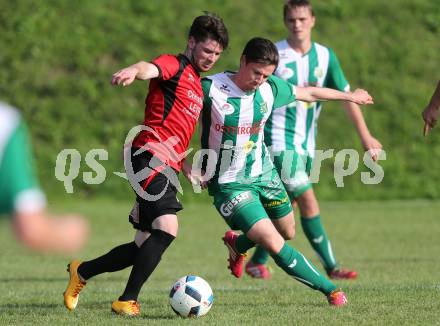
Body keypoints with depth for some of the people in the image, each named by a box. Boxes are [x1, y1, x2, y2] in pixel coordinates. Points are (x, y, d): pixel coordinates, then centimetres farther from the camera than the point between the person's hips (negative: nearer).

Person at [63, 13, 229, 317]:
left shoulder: (197, 83, 25)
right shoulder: (174, 65, -3)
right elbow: (150, 68, -28)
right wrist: (133, 71, -50)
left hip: (167, 166, 9)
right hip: (151, 156, -9)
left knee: (146, 247, 9)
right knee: (167, 228, -24)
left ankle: (82, 272, 28)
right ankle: (128, 301, -18)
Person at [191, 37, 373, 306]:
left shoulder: (270, 88, -5)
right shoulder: (210, 88, -21)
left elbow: (308, 93, 11)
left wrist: (350, 96, 23)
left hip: (263, 173, 6)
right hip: (229, 183, -6)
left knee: (287, 233, 20)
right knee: (274, 244, -16)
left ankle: (237, 244, 49)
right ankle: (330, 289, -2)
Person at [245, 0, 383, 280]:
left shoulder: (325, 56, 5)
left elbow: (346, 95, 6)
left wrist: (365, 136, 1)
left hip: (307, 143, 5)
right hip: (280, 139, -5)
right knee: (308, 201, -15)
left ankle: (257, 262, 26)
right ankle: (331, 266, -12)